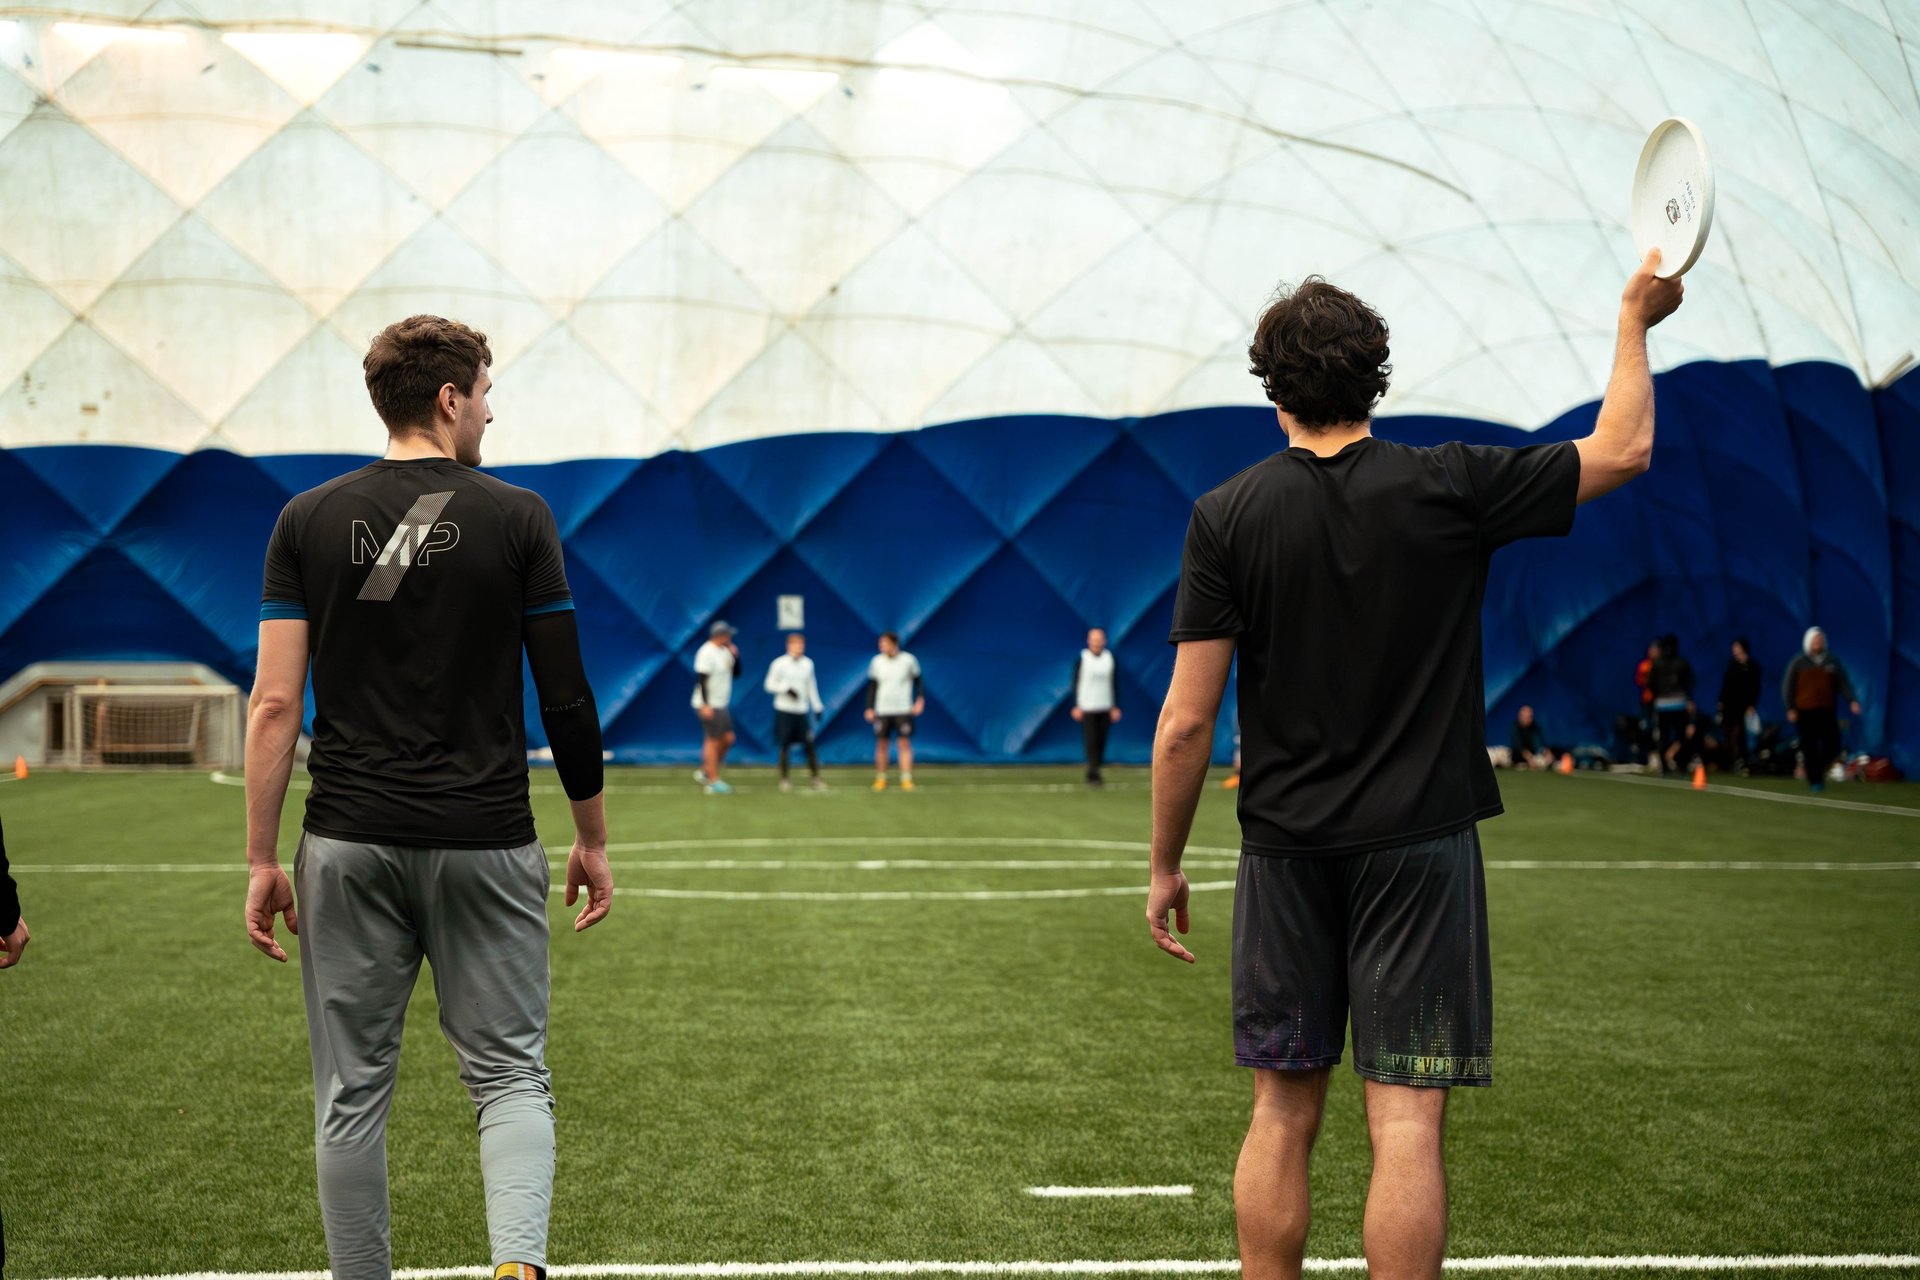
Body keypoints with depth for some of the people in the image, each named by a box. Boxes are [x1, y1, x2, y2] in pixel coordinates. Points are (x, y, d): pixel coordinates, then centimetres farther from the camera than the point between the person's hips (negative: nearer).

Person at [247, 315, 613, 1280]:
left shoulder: (308, 520, 3)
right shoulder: (516, 517, -2)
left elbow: (274, 704, -1)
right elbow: (567, 700, -1)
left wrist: (261, 859, 4)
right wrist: (593, 838, 9)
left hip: (347, 846, 2)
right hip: (483, 840, -1)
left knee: (351, 1093, 11)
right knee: (510, 1075, 7)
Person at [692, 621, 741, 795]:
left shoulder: (725, 651, 11)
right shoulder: (707, 652, -16)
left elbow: (736, 673, 17)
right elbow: (701, 678, -21)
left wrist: (735, 656, -1)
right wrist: (705, 705, -26)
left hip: (721, 705, 9)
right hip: (709, 706, -9)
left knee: (728, 738, 9)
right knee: (713, 740, -5)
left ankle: (705, 771, 20)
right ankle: (714, 782, 0)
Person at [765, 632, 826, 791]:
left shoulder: (808, 663, 9)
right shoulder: (779, 663, -5)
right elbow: (770, 684, -4)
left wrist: (817, 707, 13)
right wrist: (786, 689, -18)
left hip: (802, 710, 3)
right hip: (784, 710, -3)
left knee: (809, 745, -2)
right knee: (785, 746, 1)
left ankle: (816, 779, 3)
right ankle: (784, 780, 12)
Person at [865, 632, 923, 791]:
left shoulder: (908, 660, -2)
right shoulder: (877, 661, 4)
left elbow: (918, 681, 8)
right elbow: (872, 686, 10)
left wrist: (920, 699, -5)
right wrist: (869, 708, 6)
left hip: (903, 710, -2)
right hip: (882, 711, 2)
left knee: (905, 744, -6)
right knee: (881, 744, 3)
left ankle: (906, 779, -4)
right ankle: (880, 779, 12)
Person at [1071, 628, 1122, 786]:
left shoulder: (1110, 658, 8)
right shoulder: (1082, 658, -1)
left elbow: (1115, 683, 12)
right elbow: (1075, 683, 0)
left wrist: (1115, 707, 8)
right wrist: (1076, 706, -6)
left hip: (1105, 708, 4)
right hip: (1087, 708, -4)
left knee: (1101, 742, 4)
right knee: (1091, 741, -10)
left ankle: (1093, 774, 14)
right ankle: (1093, 775, -13)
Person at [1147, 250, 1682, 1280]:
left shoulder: (1225, 517, -4)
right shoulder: (1448, 487, -5)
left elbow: (1187, 718, -6)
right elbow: (1622, 451, 9)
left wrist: (1165, 865, 5)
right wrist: (1635, 318, 23)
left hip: (1285, 851, 1)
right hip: (1419, 847, -1)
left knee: (1282, 1116, 11)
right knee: (1406, 1124, 1)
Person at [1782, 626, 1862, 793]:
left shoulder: (1832, 661, 10)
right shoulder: (1798, 662, 4)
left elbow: (1843, 682, 8)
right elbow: (1788, 686, 3)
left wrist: (1852, 700, -7)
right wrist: (1790, 708, -6)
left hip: (1828, 711, 2)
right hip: (1805, 712, -2)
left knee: (1832, 746, -4)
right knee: (1809, 748, -1)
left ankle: (1819, 770, 21)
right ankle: (1814, 781, 8)